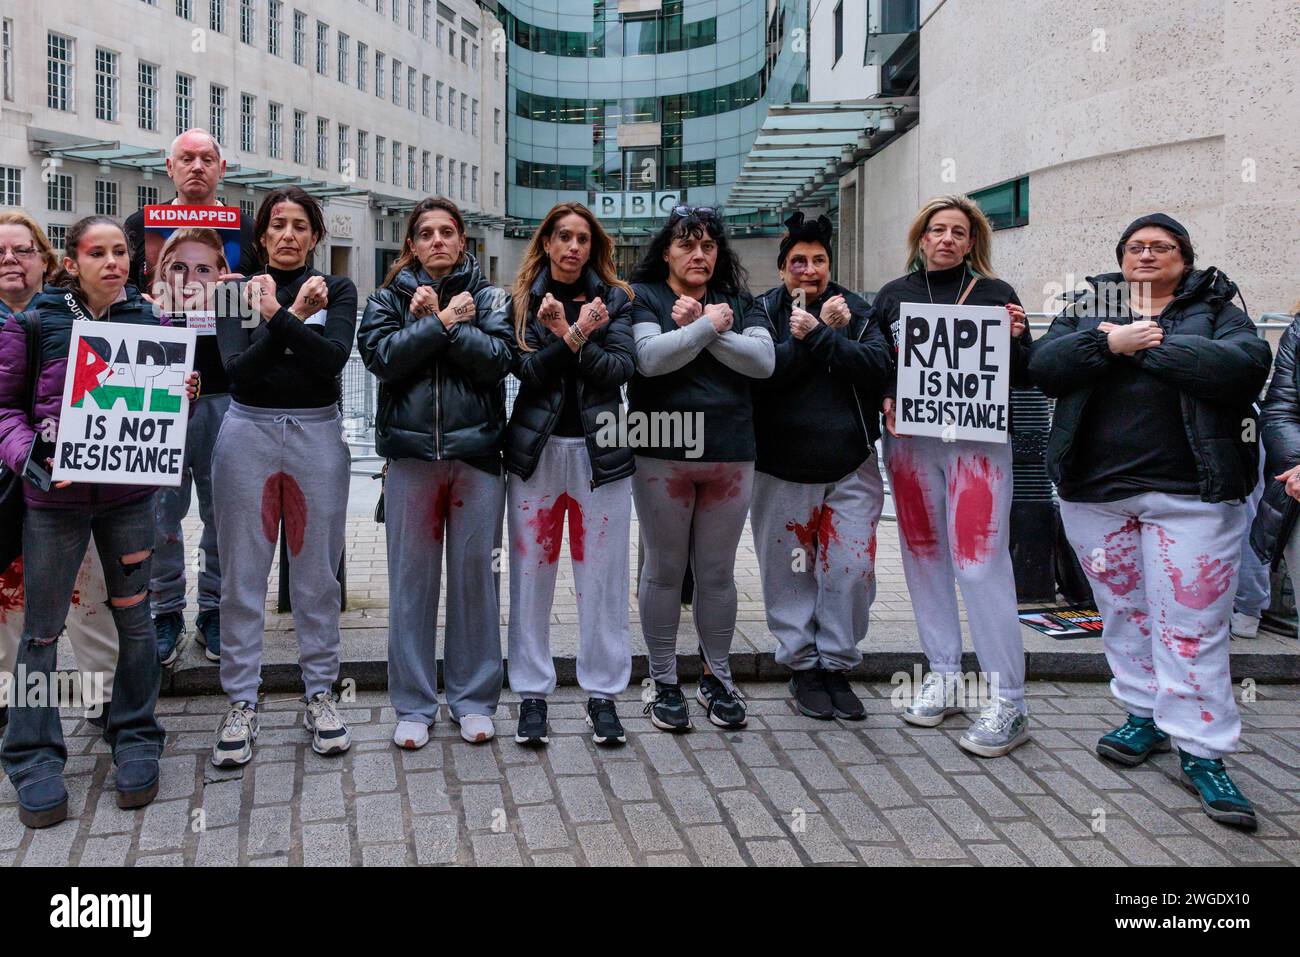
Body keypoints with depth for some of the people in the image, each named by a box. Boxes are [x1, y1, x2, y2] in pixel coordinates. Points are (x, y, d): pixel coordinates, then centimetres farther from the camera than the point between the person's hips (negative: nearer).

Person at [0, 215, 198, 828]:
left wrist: (186, 396, -9)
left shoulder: (146, 320, 4)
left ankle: (135, 740, 25)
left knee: (134, 618, 9)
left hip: (129, 494, 2)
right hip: (54, 496, -2)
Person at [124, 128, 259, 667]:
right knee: (161, 506, 1)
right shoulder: (141, 225, 12)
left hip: (227, 389, 1)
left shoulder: (245, 230, 13)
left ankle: (215, 612, 16)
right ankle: (166, 613, 15)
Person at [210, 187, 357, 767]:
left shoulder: (336, 290, 6)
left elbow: (334, 357, -12)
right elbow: (237, 369, -9)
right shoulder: (238, 291, 6)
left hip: (317, 435, 0)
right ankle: (241, 703, 12)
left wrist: (275, 317, -18)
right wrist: (294, 318, -15)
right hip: (248, 434, 0)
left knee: (318, 573, 5)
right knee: (243, 573, 3)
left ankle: (320, 693, 18)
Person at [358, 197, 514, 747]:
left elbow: (499, 358, -9)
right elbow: (381, 356, -8)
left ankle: (473, 699, 17)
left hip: (477, 452, 0)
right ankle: (414, 705, 15)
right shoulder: (389, 297, 10)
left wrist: (436, 321, -9)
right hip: (411, 453, 1)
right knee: (411, 578, 4)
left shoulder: (488, 297, 8)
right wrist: (444, 322, -9)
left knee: (475, 574, 4)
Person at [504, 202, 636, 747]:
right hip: (536, 449, 0)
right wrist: (574, 335, -19)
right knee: (531, 573, 3)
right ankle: (532, 693, 15)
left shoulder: (613, 299, 7)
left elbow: (622, 369, -7)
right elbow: (526, 370, -8)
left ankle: (602, 693, 13)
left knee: (602, 575, 2)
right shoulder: (522, 300, 6)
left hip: (599, 451, 0)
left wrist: (570, 338, -16)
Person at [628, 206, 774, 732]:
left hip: (731, 456, 3)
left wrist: (701, 326, -11)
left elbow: (763, 360, -7)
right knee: (664, 570, 7)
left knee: (718, 572, 11)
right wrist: (708, 325, -11)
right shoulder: (642, 297, 1)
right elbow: (649, 357, -17)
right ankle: (664, 683, 20)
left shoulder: (738, 303, 10)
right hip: (663, 455, -3)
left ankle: (717, 678, 26)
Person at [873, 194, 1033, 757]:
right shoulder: (892, 295, 11)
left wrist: (1016, 339, -13)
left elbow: (1025, 379, 6)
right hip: (910, 442, 3)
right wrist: (885, 399, -6)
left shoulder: (995, 294, 5)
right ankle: (943, 675, 20)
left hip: (978, 442, -3)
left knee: (981, 562, -9)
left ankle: (1006, 701, -4)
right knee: (924, 556, 7)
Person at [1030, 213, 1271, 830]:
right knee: (1123, 610, 12)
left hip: (1190, 493, -3)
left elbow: (1246, 365, -15)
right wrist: (1109, 344, -17)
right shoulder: (1089, 307, 12)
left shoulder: (1215, 309, 5)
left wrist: (1149, 346, -14)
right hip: (1094, 490, 3)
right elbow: (1044, 367, -3)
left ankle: (1201, 751, 5)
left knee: (1191, 624, -4)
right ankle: (1145, 715, 28)